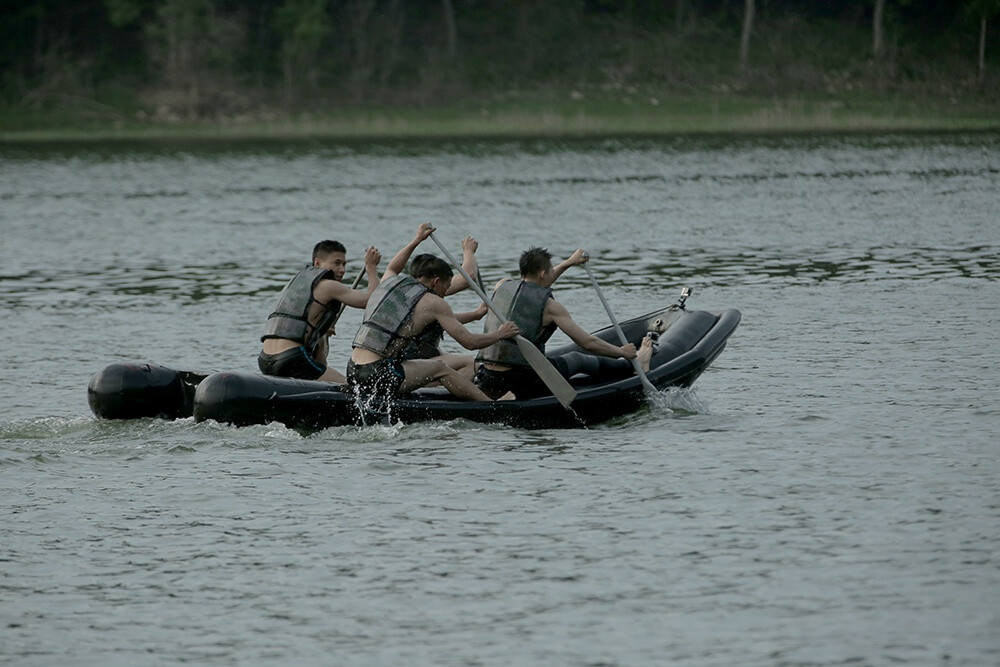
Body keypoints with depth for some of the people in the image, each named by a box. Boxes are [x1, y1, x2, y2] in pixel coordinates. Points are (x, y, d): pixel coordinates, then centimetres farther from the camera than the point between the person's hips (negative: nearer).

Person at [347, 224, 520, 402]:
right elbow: (469, 342, -1)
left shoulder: (390, 282, 18)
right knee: (440, 369, 9)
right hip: (376, 377, -8)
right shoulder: (432, 302, -2)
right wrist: (500, 334, 15)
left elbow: (392, 268, 47)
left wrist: (417, 240, 54)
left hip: (353, 372, 8)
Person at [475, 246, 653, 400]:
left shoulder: (502, 286, 9)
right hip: (522, 383, -4)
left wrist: (568, 263, 43)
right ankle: (631, 364, 44)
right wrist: (621, 352, 14)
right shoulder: (549, 306, -8)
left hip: (486, 383, 4)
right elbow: (588, 343, -3)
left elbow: (535, 286, 33)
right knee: (577, 360, 22)